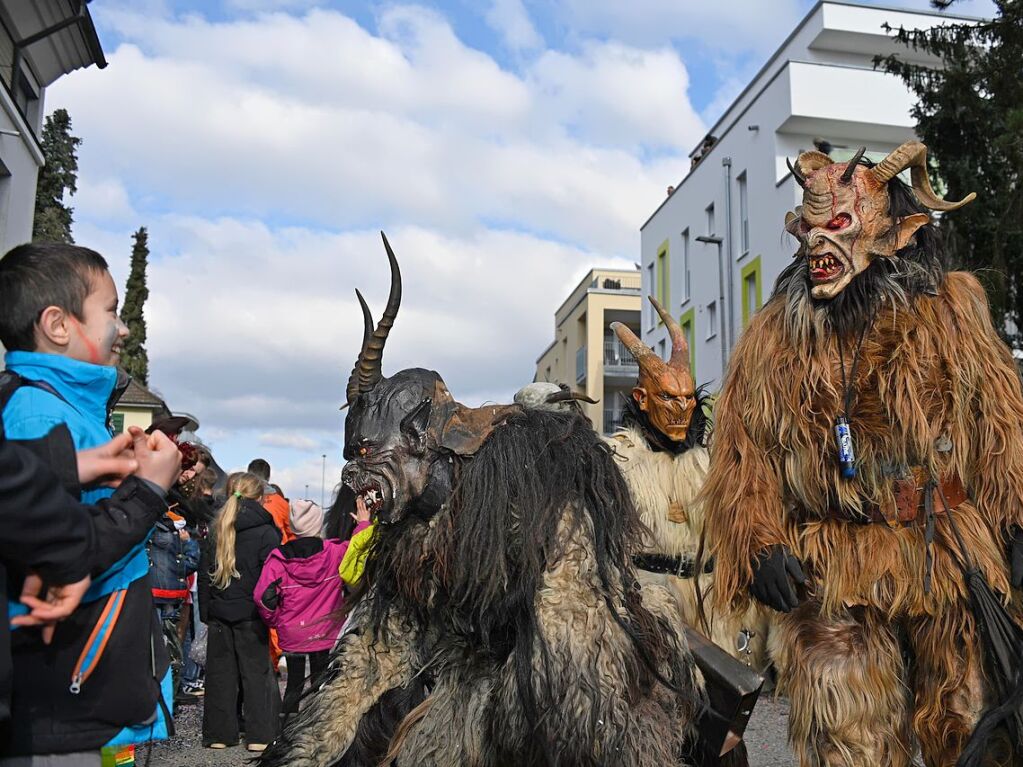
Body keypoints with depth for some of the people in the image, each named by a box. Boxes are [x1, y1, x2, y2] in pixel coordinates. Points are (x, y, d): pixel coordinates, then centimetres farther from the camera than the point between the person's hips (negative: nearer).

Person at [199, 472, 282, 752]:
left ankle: (218, 734, 16)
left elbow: (204, 575, 10)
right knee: (255, 672, 3)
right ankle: (259, 735, 6)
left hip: (219, 614, 4)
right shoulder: (265, 532, -9)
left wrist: (205, 611, 16)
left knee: (220, 672, 10)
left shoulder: (216, 530, 6)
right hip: (251, 616, -4)